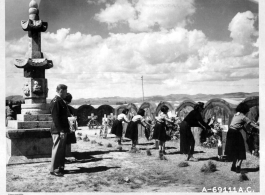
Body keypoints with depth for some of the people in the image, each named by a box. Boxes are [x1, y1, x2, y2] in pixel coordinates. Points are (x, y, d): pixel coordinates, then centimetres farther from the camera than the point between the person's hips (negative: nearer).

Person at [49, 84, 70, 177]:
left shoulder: (60, 101, 16)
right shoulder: (55, 101, -15)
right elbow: (55, 117, -20)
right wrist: (61, 130, -22)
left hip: (63, 130, 10)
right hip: (58, 131, -10)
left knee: (62, 150, 14)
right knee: (57, 149, -4)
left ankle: (60, 167, 23)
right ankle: (54, 169, 2)